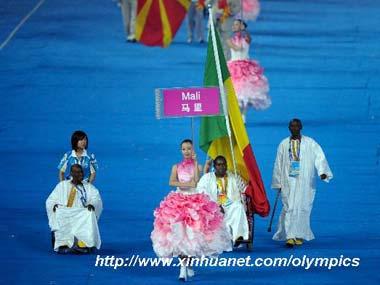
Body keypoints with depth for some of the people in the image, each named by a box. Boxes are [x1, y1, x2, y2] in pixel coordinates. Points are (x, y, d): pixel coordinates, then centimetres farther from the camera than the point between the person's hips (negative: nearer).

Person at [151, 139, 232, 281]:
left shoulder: (197, 166, 7)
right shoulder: (176, 167, 9)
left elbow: (197, 181, -12)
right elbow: (171, 182, -5)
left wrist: (195, 162, -9)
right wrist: (186, 184, -17)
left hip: (195, 201, 0)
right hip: (179, 201, 0)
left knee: (192, 234, -3)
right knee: (179, 234, -13)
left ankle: (187, 264, 15)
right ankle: (183, 266, -16)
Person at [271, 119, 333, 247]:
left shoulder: (310, 143, 1)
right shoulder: (283, 144, 8)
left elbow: (319, 157, -8)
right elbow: (278, 164, 11)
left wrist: (323, 172, -25)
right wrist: (278, 183, 8)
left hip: (305, 182, -1)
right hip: (288, 182, 1)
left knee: (302, 208, 1)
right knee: (289, 208, -10)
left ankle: (299, 236, 14)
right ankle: (290, 236, -15)